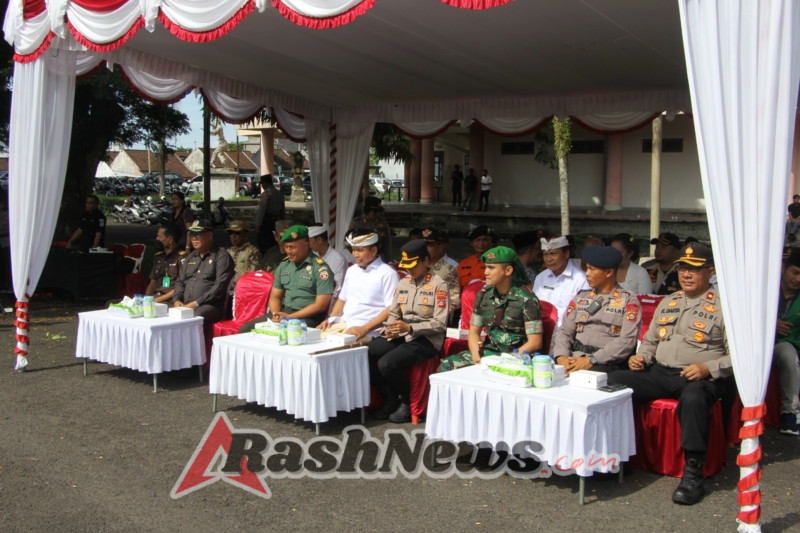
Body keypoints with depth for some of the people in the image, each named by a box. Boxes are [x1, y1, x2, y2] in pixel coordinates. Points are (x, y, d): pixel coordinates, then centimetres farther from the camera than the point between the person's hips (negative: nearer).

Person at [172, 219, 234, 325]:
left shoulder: (221, 256, 2)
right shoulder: (188, 258, 25)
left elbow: (220, 286, -8)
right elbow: (180, 281, 27)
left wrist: (196, 303, -13)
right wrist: (176, 300, 5)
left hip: (210, 305, -6)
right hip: (184, 305, 6)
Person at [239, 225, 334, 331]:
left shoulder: (320, 268, -6)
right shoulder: (283, 265, 15)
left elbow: (320, 305, -11)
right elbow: (275, 296, 20)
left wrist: (290, 317, -14)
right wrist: (276, 314, -4)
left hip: (308, 317, -7)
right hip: (283, 312, 7)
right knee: (246, 328, -11)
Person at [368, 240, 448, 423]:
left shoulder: (438, 285, -6)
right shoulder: (403, 283, 14)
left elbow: (440, 324, -11)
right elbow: (393, 313, 15)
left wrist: (409, 327, -21)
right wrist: (391, 328, -8)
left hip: (426, 339, -7)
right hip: (401, 335, 7)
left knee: (387, 363, -28)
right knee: (365, 354, -17)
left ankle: (407, 402, 0)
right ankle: (392, 399, 1)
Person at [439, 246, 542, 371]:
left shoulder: (526, 299, -11)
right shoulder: (484, 295, 6)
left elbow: (535, 343, -12)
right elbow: (474, 332, 13)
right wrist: (477, 357, -6)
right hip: (489, 351, 6)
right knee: (447, 365, -13)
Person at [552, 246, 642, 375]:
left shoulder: (629, 300, 5)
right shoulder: (580, 297, 19)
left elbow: (627, 340, -7)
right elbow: (565, 331, 13)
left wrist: (592, 360, -16)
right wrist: (562, 356, -9)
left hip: (608, 364, -4)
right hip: (574, 360, 4)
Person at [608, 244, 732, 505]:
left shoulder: (722, 306, 1)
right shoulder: (667, 302, 20)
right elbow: (650, 340, 27)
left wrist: (708, 368, -21)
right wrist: (642, 357, 6)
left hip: (701, 378, -5)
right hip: (659, 373, 6)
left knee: (693, 397, -40)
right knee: (612, 381, -16)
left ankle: (693, 472, -29)